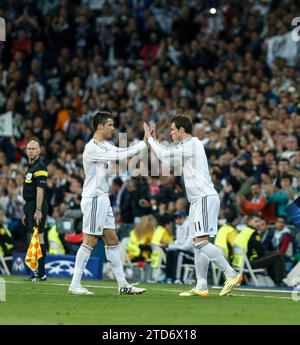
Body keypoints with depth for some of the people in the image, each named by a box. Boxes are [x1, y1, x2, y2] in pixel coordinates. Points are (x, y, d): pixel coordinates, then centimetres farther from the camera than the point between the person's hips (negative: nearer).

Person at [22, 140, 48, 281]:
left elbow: (40, 190, -19)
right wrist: (26, 213, 23)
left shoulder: (40, 167, -11)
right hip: (30, 206, 10)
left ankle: (41, 274, -12)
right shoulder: (30, 167, 19)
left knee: (38, 238, -11)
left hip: (37, 206, -10)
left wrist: (38, 210, -25)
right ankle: (37, 272, 12)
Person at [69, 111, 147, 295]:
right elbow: (119, 156, -23)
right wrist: (143, 144, -17)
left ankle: (123, 285, 12)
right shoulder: (93, 148, -17)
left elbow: (122, 152, 12)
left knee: (112, 241, 9)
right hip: (94, 199, -10)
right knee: (90, 242, -8)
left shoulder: (105, 145, 13)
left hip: (103, 198, 10)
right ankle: (75, 285, -3)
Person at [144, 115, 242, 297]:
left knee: (201, 241, -17)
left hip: (205, 198, -10)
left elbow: (165, 155, -13)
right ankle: (201, 287, 6)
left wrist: (150, 139, -1)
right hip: (199, 200, 10)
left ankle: (232, 274, -20)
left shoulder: (192, 145, -11)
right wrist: (153, 141, 23)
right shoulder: (190, 145, 20)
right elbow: (167, 155, 28)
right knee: (198, 243, 7)